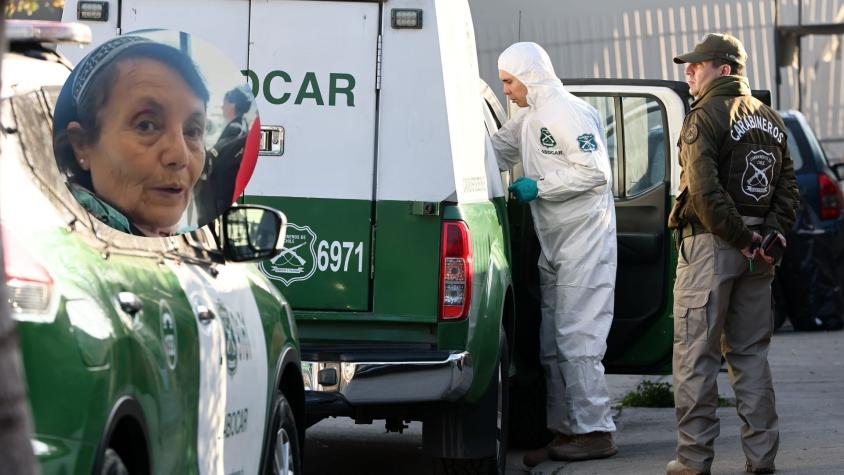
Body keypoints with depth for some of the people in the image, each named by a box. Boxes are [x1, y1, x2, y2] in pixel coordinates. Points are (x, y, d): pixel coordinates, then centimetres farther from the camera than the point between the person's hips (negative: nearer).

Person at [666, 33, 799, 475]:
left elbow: (705, 190, -20)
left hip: (711, 245, -7)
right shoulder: (770, 120, 15)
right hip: (757, 253, 7)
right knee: (750, 353, 13)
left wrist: (740, 237, -14)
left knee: (695, 355, -2)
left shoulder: (706, 116, -10)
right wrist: (770, 231, 1)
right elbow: (788, 186, 12)